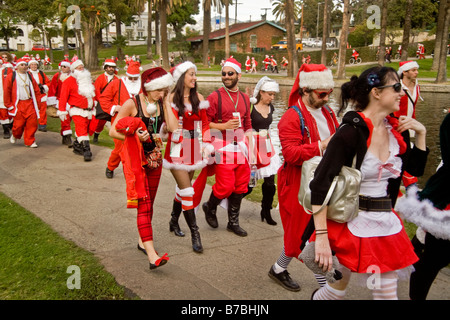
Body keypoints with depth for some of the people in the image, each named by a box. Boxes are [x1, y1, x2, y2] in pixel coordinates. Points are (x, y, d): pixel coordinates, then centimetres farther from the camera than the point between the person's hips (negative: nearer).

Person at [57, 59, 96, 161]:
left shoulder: (88, 80, 17)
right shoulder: (69, 81, -4)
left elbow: (93, 94, 26)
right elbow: (63, 97, -8)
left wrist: (93, 106, 27)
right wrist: (62, 110, -11)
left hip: (89, 110, 7)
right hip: (77, 111, -7)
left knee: (86, 130, 11)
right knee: (82, 131, -14)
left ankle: (77, 146, 29)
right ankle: (86, 151, -17)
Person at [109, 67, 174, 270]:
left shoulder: (161, 104, 6)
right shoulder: (132, 104, -9)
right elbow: (113, 131, -9)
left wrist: (165, 101, -2)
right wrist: (134, 138, -20)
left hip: (154, 159, 6)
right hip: (135, 159, -5)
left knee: (149, 204, 14)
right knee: (144, 205, -11)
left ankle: (142, 241, 33)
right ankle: (152, 255, -15)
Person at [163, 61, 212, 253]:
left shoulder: (198, 97, 6)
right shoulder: (172, 97, -8)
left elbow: (205, 124, 10)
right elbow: (171, 127, -16)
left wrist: (206, 145, 4)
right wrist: (168, 103, -18)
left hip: (194, 148, 5)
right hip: (177, 149, -5)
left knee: (183, 187, 15)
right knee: (186, 190, -6)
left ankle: (174, 221, 36)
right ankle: (194, 234, 2)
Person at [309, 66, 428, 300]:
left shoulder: (397, 130, 2)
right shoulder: (350, 132, -19)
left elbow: (415, 169, 17)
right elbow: (320, 185, -23)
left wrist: (421, 133, 3)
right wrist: (321, 237, -27)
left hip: (386, 224, 7)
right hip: (352, 224, -6)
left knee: (387, 292, 15)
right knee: (338, 288, 10)